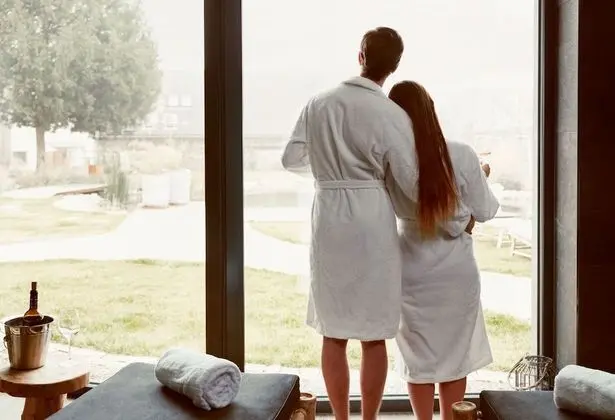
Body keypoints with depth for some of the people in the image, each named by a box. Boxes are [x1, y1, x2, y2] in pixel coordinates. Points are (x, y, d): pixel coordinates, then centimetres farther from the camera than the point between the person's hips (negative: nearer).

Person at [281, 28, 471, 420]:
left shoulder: (318, 104, 2)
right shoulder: (392, 115, -9)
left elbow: (291, 159, 11)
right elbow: (413, 184, -7)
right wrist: (459, 217, 7)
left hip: (328, 219, 3)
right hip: (372, 221, -3)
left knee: (334, 332, 12)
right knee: (373, 335, 7)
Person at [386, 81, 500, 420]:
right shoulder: (462, 156, -15)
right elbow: (485, 212, -4)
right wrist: (482, 178, 13)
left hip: (413, 272, 1)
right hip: (457, 271, 0)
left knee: (419, 355, 14)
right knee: (455, 352, 16)